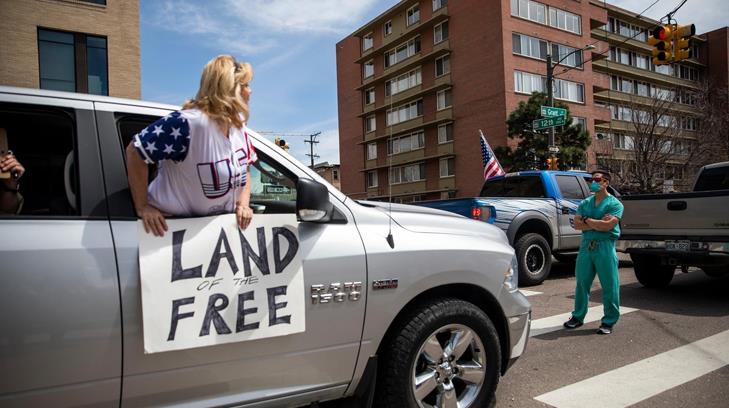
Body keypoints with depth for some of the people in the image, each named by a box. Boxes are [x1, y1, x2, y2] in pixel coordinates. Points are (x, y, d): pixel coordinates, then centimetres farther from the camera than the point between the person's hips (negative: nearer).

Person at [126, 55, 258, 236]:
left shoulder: (238, 125, -1)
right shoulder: (187, 123, -26)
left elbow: (244, 170, 11)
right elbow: (135, 151, -22)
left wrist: (243, 204, -5)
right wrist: (142, 208, -20)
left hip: (219, 223, 7)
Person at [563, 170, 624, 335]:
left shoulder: (614, 203, -2)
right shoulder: (585, 203, 14)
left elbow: (608, 226, -16)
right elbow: (577, 224, 2)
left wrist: (587, 220, -6)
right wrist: (597, 224, -10)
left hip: (605, 246, -5)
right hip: (586, 245, 5)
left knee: (609, 285, 0)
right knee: (582, 283, 11)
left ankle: (609, 321, 12)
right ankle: (578, 316, 22)